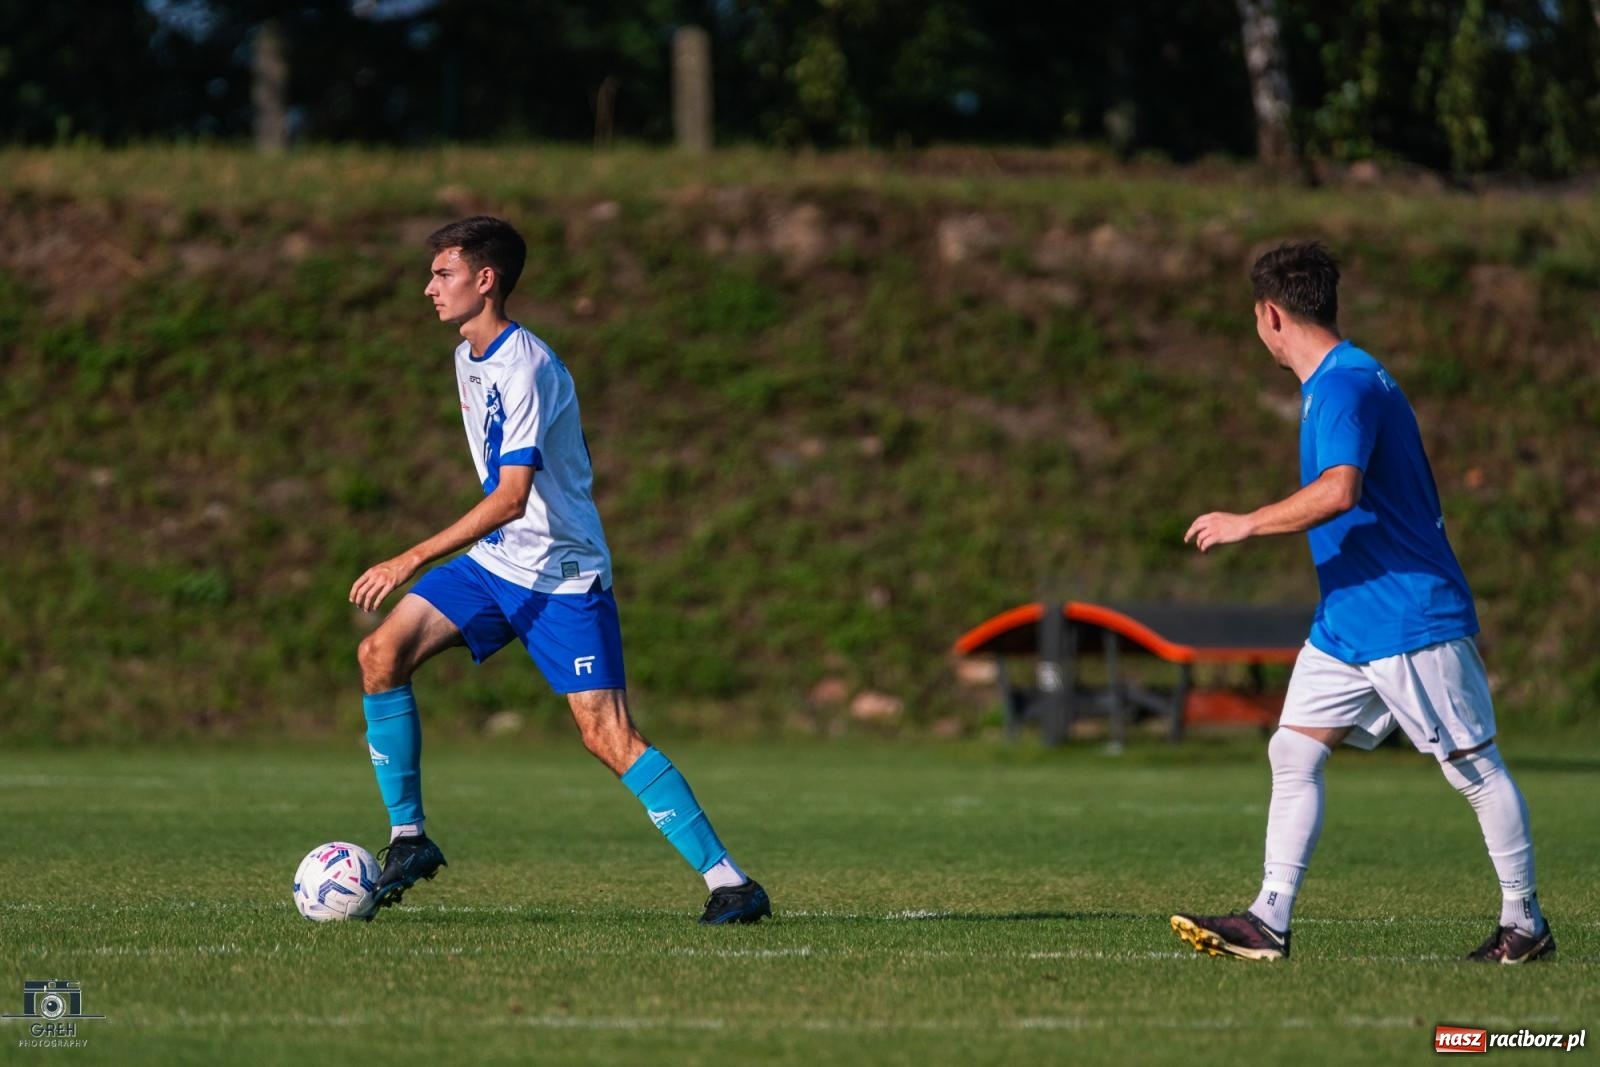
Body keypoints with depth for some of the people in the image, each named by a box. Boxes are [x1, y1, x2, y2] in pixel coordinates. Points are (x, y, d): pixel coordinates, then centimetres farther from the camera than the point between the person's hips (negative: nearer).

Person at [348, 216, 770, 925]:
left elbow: (511, 497, -29)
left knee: (607, 735, -16)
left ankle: (730, 884, -13)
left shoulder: (526, 368, -21)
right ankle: (408, 840, 2)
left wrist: (411, 561, -32)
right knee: (381, 653, -7)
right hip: (494, 562, 9)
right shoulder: (468, 358, 9)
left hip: (562, 574, -9)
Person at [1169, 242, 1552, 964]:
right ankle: (1269, 919, 0)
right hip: (1345, 623, 10)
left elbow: (1339, 491, -34)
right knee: (1292, 753, 2)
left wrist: (1246, 524, -25)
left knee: (1474, 767, 1)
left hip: (1408, 619, -10)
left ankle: (1525, 924, 11)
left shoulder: (1347, 384, -18)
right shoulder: (1331, 383, 14)